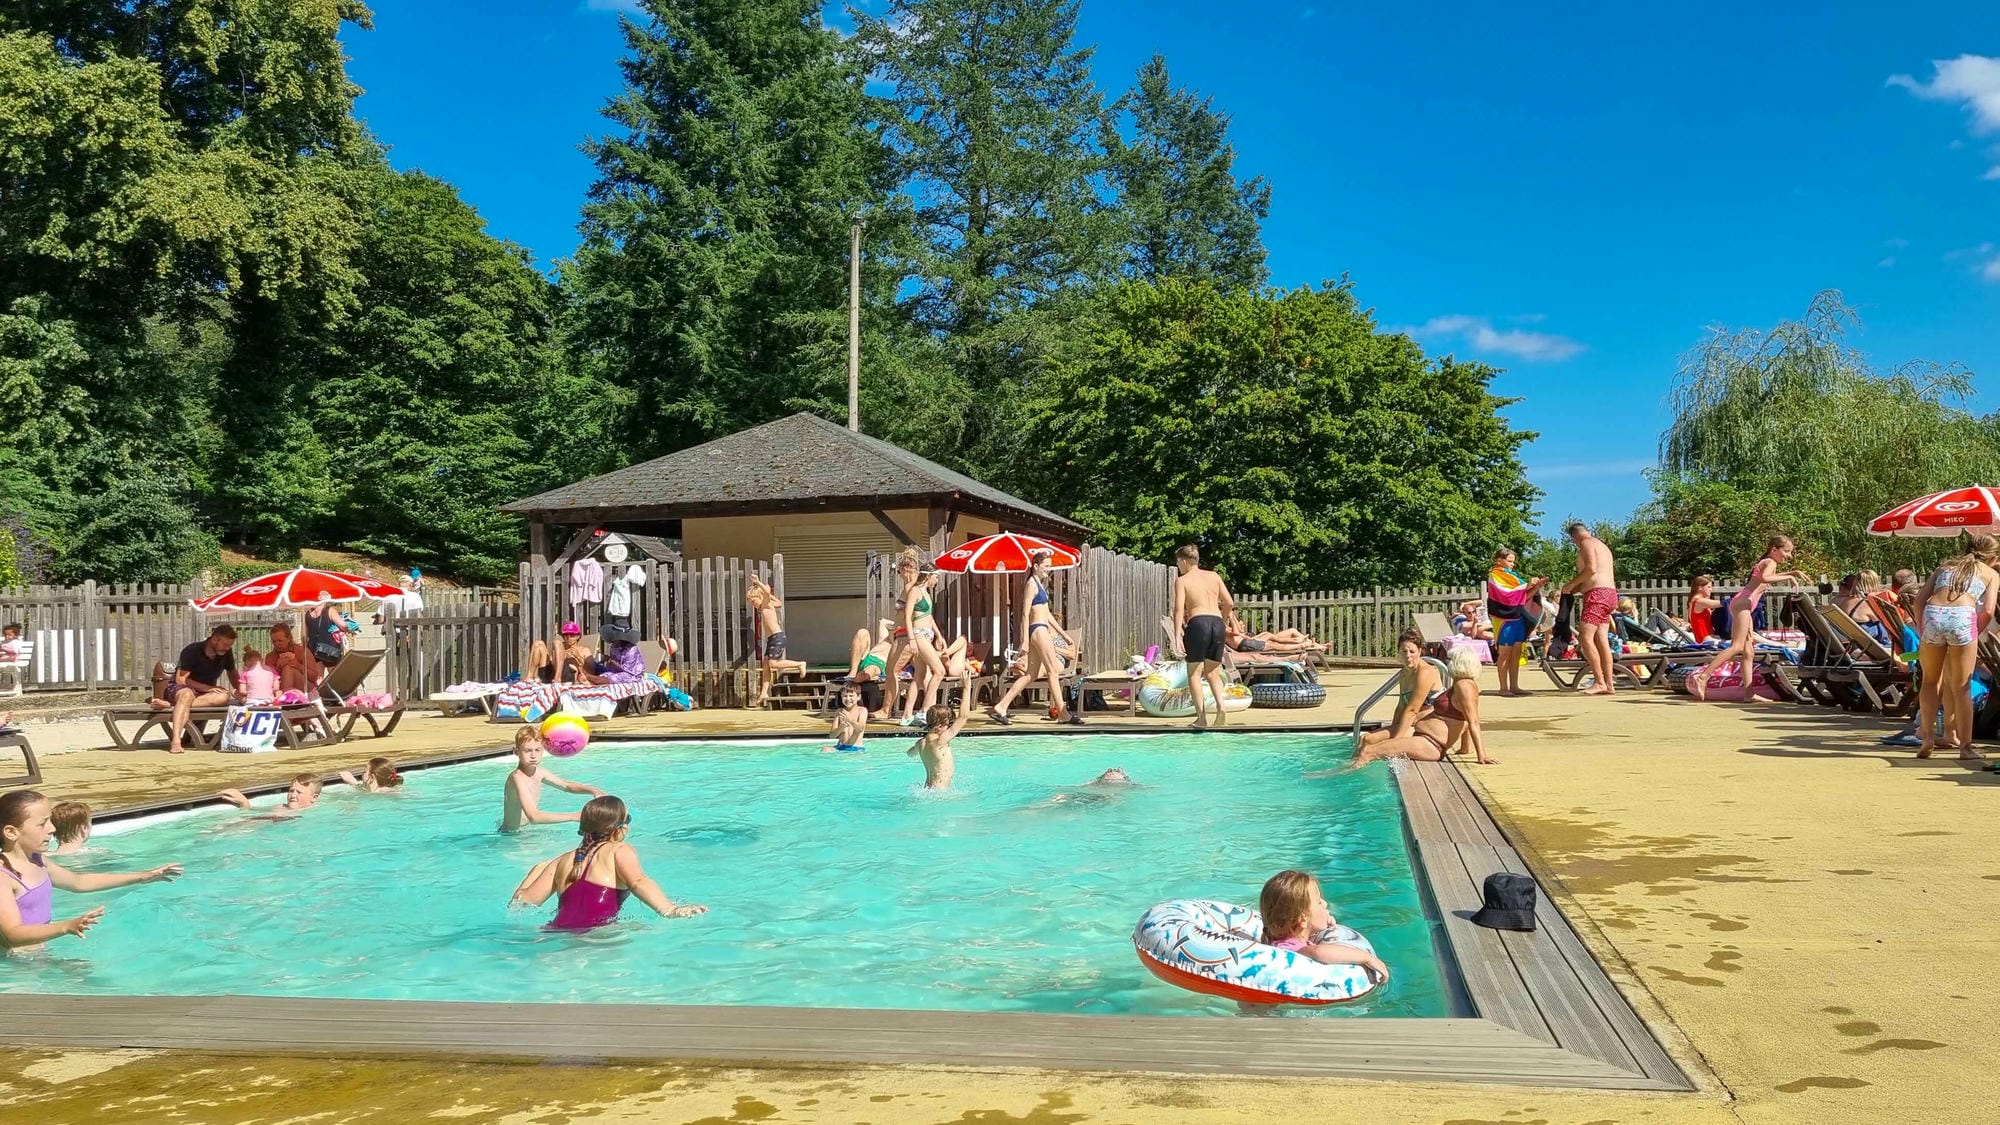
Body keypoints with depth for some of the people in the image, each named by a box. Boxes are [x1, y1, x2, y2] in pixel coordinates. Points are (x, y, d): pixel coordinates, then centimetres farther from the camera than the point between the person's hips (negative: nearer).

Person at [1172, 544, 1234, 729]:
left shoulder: (1182, 580, 5)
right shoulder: (1214, 576, 17)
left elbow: (1179, 608, -8)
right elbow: (1229, 603, 13)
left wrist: (1177, 635, -13)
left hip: (1198, 623, -4)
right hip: (1217, 623, 4)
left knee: (1194, 674, 6)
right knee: (1212, 673, 16)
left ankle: (1202, 718, -1)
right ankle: (1220, 706, -8)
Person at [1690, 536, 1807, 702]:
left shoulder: (1766, 563, 25)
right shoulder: (1770, 562, -3)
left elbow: (1771, 575, 49)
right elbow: (1765, 578, -26)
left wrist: (1792, 573, 37)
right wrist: (1788, 577, -20)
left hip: (1743, 605, 11)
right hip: (1743, 602, -11)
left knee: (1748, 651, 6)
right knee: (1737, 646, -20)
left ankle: (1748, 693, 4)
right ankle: (1701, 677, -31)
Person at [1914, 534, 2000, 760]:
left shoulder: (1945, 566, 29)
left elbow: (1919, 600, 16)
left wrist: (1921, 633, 18)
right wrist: (1975, 635, 15)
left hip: (1932, 614, 2)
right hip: (1962, 617, -2)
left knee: (1930, 680, 17)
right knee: (1961, 687, 6)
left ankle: (1928, 737, 11)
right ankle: (1966, 746, 11)